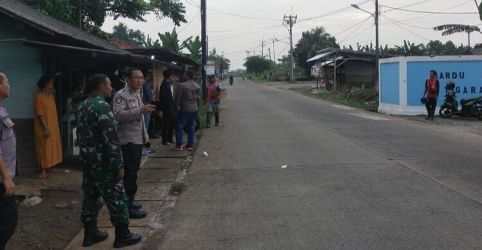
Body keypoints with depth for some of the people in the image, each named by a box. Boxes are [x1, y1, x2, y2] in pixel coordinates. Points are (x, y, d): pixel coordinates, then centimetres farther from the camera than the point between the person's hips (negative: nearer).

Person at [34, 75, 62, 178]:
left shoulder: (51, 95, 10)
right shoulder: (39, 97, -16)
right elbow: (40, 115, -21)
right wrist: (45, 128, -24)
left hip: (53, 126, 9)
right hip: (44, 128, -9)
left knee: (53, 147, 13)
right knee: (44, 149, -5)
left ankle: (50, 167, 23)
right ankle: (43, 170, -1)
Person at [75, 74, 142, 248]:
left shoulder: (81, 107, 10)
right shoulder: (102, 106, -18)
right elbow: (111, 139, -22)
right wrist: (118, 165, -18)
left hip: (87, 160, 9)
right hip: (103, 162, -9)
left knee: (90, 196, 14)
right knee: (116, 198, 1)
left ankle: (90, 233, 22)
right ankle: (122, 235, 8)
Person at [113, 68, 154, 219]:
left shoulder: (137, 94, 16)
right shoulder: (121, 95, -14)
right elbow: (118, 115, -28)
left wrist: (145, 134, 22)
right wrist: (140, 110, -32)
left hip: (138, 139, 9)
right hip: (128, 140, -9)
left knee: (133, 172, 15)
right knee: (130, 174, -7)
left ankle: (129, 201, 25)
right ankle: (128, 207, -1)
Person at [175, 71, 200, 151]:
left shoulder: (182, 85, -14)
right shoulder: (197, 86, 7)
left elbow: (178, 97, -11)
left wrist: (177, 107, 1)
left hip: (184, 109, -6)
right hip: (194, 109, 6)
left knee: (180, 126, 2)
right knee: (191, 127, 11)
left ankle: (179, 145, -3)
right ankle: (190, 145, 12)